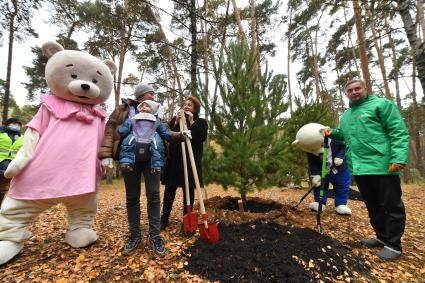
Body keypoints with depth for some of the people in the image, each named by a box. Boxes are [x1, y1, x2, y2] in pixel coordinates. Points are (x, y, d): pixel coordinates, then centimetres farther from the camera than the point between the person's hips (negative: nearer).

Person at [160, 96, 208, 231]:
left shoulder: (201, 122, 7)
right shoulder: (175, 119, 14)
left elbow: (202, 137, -11)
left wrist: (191, 122, -12)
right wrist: (176, 123, -9)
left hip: (191, 160, -2)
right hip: (175, 159, 2)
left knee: (189, 190, 4)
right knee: (170, 189, 6)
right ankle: (164, 218, 19)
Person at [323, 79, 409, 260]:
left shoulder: (381, 104, -2)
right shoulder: (345, 116, 18)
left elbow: (399, 133, -10)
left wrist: (398, 158, -22)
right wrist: (332, 133, 10)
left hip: (383, 166, -7)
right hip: (359, 168, 7)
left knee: (391, 206, 6)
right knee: (372, 206, 18)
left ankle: (393, 245, 21)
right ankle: (383, 238, 34)